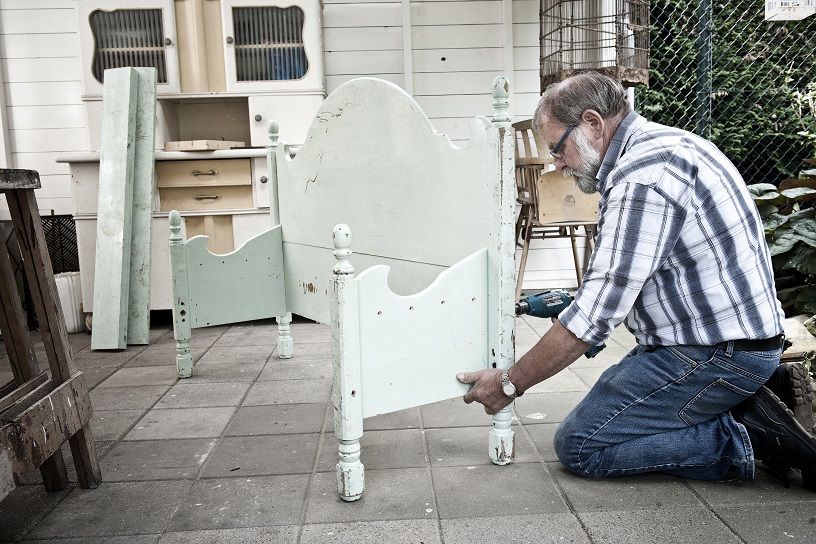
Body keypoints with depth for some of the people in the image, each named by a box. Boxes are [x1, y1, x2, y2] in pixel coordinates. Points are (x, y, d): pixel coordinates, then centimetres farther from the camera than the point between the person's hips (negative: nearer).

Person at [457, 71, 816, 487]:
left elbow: (596, 313, -23)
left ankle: (742, 438, -4)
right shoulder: (662, 143, 10)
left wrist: (510, 383, -13)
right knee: (605, 402, 21)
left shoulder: (642, 176, -23)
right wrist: (580, 304, 10)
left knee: (578, 446, -5)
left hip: (716, 355, -10)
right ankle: (737, 403, 8)